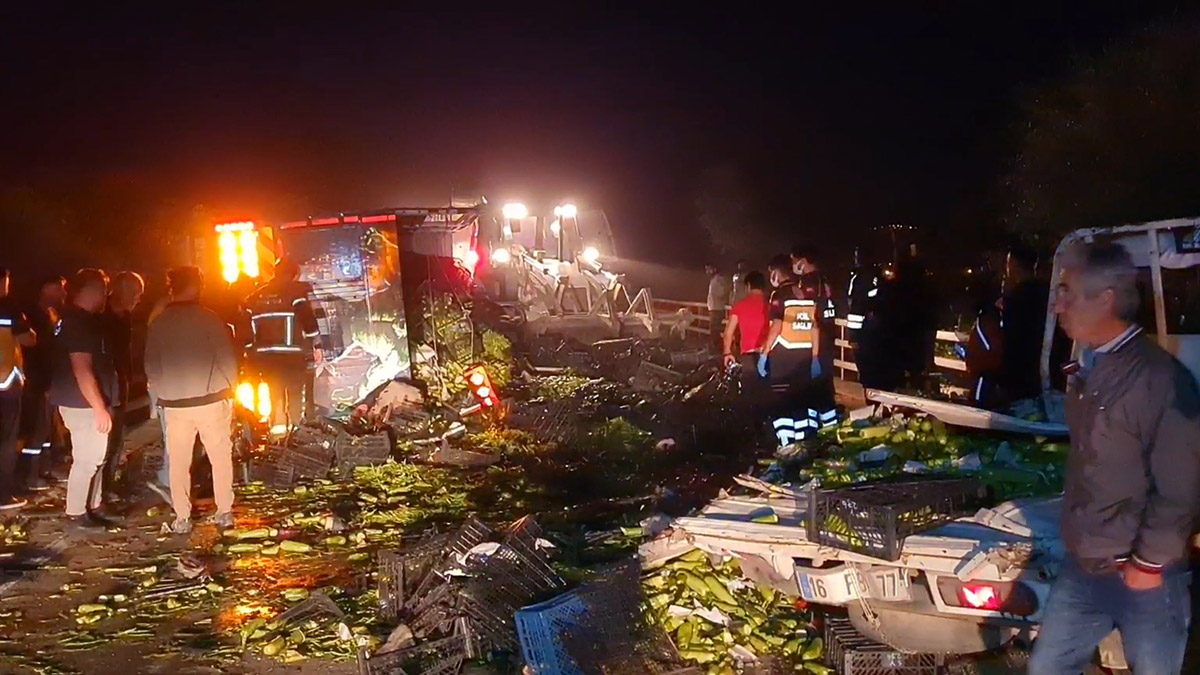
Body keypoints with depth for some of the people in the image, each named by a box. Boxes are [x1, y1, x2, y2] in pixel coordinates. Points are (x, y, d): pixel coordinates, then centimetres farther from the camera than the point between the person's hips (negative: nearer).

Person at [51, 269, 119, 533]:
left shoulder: (75, 319, 14)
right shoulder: (80, 323, -19)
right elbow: (82, 370, -24)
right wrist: (100, 408, -24)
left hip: (86, 403, 10)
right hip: (84, 405, -10)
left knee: (94, 458, 16)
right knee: (86, 460, -3)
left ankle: (91, 508, 25)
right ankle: (76, 516, 5)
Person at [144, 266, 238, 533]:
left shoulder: (158, 324, 3)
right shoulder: (209, 318, -7)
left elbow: (150, 366, 7)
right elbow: (228, 357, -7)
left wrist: (162, 393, 17)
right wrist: (230, 387, 7)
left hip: (174, 403, 2)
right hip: (211, 399, -2)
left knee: (179, 462, 8)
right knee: (220, 457, 10)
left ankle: (182, 518, 9)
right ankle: (224, 513, 13)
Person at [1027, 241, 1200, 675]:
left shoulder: (1158, 376, -19)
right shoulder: (1087, 371, 8)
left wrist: (1150, 561, -14)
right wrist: (1077, 537, 14)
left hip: (1142, 577, -8)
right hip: (1081, 570, 8)